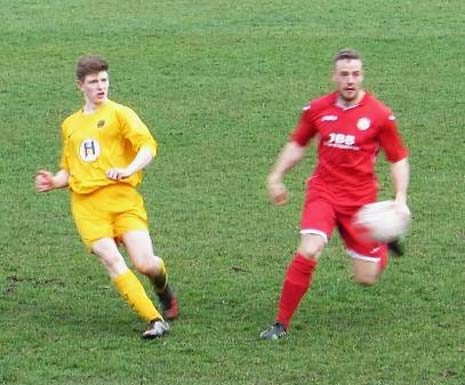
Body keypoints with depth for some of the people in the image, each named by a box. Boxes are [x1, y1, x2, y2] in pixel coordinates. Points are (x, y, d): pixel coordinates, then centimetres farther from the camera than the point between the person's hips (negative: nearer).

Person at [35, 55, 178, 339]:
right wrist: (54, 181, 8)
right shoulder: (70, 125, 23)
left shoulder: (119, 113, 6)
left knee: (145, 264, -14)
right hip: (86, 204, 3)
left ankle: (164, 291, 24)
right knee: (112, 260, -19)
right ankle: (156, 321, -18)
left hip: (121, 197, -3)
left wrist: (129, 170, -26)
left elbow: (148, 146, -8)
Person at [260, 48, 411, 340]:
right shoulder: (318, 109, 0)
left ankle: (383, 246, 39)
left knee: (366, 278, 3)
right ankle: (281, 324, -12)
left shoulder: (380, 115, -6)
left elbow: (399, 159, 3)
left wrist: (400, 200, -8)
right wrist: (276, 177, 11)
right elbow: (297, 145, 17)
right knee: (308, 253, -24)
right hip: (323, 192, 0)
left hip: (361, 200, 0)